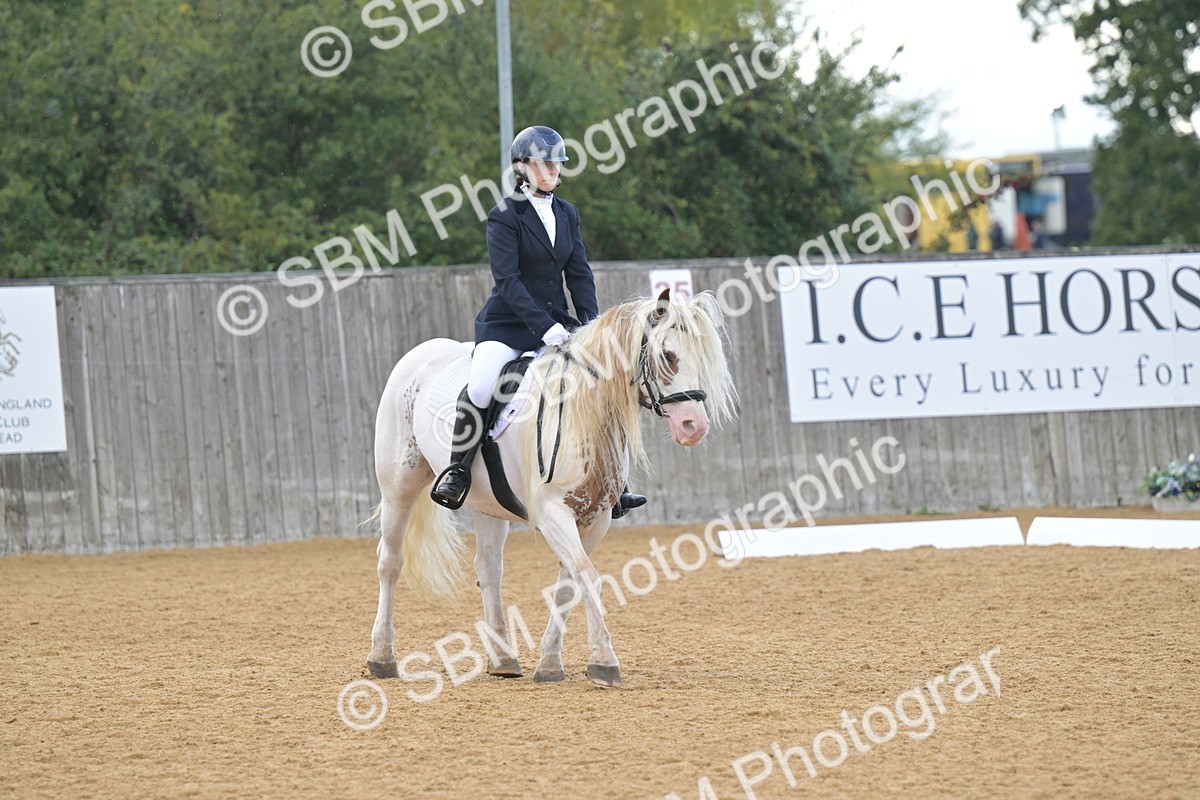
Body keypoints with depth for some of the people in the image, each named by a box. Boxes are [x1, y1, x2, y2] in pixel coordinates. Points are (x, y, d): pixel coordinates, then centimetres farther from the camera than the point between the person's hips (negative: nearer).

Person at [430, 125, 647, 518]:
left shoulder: (567, 214, 11)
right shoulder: (505, 216, -8)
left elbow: (580, 274, 8)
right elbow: (507, 280, -16)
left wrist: (592, 324, -7)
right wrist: (543, 326, -26)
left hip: (557, 322, 6)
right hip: (507, 324, -6)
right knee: (479, 388, -30)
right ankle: (458, 472, -12)